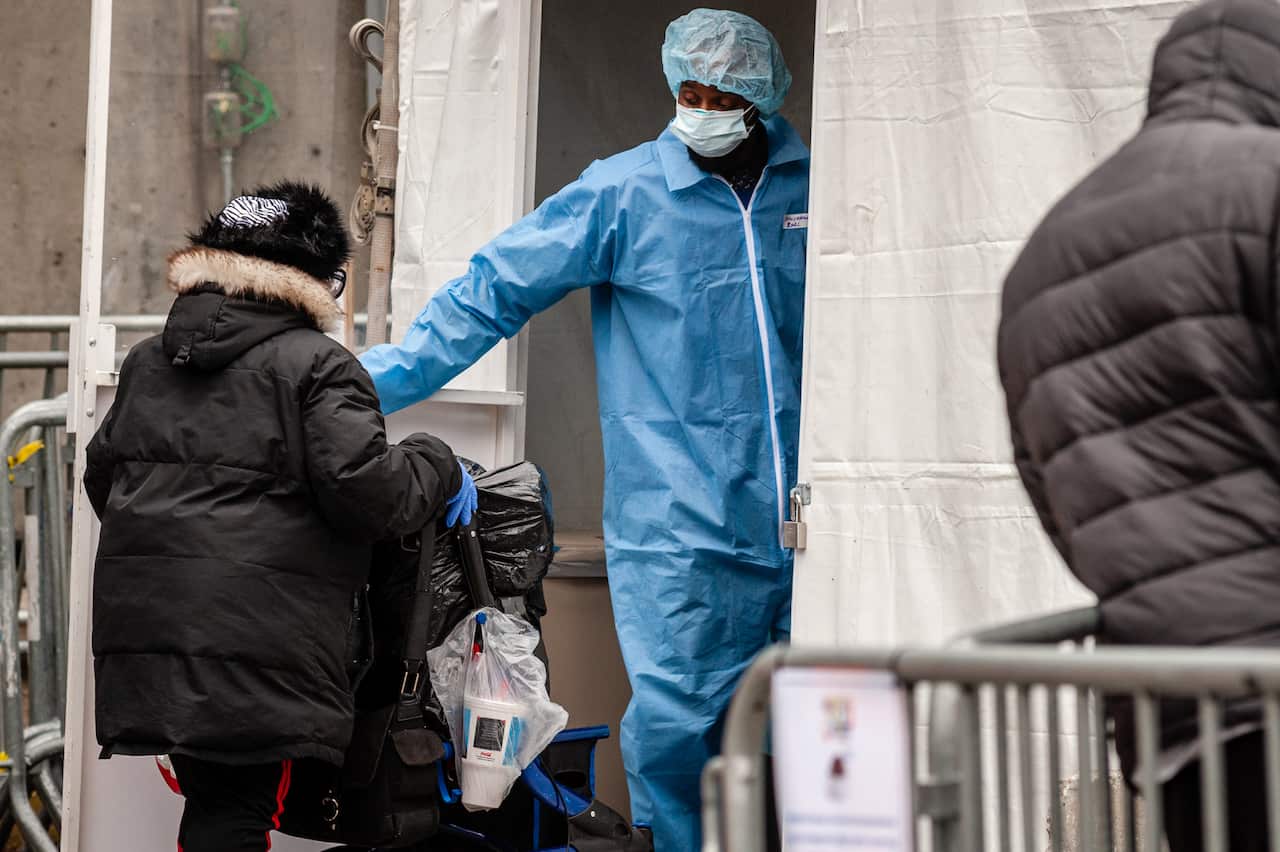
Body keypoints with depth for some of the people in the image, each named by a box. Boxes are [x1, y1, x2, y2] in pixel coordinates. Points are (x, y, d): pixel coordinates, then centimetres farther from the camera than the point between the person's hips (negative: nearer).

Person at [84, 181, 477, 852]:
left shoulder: (146, 362, 19)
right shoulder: (319, 367, -3)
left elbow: (102, 476, 25)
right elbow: (364, 488, -13)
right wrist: (436, 467, 5)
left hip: (140, 614, 7)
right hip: (253, 630, -6)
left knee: (209, 794, 14)